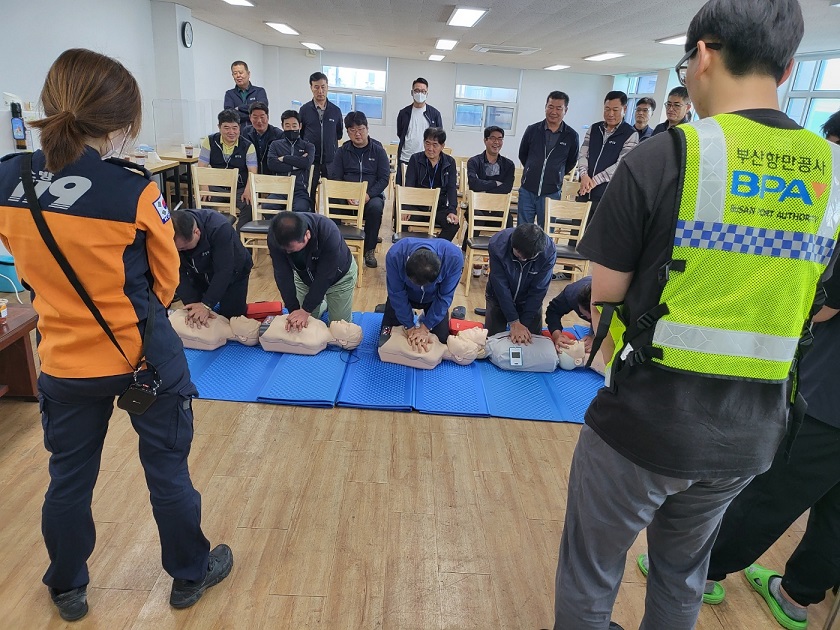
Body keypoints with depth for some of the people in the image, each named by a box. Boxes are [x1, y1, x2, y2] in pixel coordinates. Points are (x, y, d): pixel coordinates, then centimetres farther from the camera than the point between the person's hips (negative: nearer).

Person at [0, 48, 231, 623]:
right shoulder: (136, 192, -21)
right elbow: (166, 278, -6)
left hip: (65, 359, 4)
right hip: (144, 357, -4)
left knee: (69, 478, 22)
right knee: (168, 471, 15)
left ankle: (67, 590, 44)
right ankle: (190, 574, 37)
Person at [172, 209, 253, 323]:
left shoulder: (219, 228, -40)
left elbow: (223, 271, -38)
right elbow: (180, 274, -23)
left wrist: (206, 304, -41)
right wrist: (192, 304, -35)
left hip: (233, 272, -4)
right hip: (200, 274, 4)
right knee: (195, 318, 2)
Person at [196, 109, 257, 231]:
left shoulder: (248, 146, 0)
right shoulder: (210, 142, 4)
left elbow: (252, 171, -8)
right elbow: (201, 168, 1)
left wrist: (248, 190, -28)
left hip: (240, 188, -2)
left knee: (250, 205, -31)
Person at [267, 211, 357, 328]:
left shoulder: (328, 233, -42)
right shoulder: (275, 236, -32)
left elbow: (325, 276, -33)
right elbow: (283, 275, -25)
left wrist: (306, 310, -30)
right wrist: (294, 309, -30)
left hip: (339, 276, -3)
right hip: (304, 276, 3)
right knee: (305, 323, 8)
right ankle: (324, 304, 37)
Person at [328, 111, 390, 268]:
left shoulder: (378, 151, 7)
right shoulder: (343, 151, 11)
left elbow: (384, 178, 1)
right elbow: (335, 177, 5)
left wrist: (369, 194, -16)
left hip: (372, 195, -1)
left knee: (376, 207, -36)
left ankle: (369, 249, -19)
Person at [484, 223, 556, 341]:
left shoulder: (549, 251, -31)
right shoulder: (497, 244, -33)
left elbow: (538, 290, -23)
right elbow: (501, 286, -27)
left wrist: (525, 324, -25)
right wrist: (514, 323, -28)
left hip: (530, 300, 1)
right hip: (499, 297, 0)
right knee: (492, 336, -2)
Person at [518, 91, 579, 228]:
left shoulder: (571, 136, -2)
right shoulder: (532, 130, 0)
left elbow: (571, 162, 13)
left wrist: (557, 175, 13)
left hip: (552, 193, -1)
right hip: (527, 191, 1)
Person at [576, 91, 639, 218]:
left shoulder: (631, 134, -3)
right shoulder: (593, 129, 12)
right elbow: (583, 154, 7)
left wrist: (594, 180, -16)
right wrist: (584, 175, -13)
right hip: (585, 193, 4)